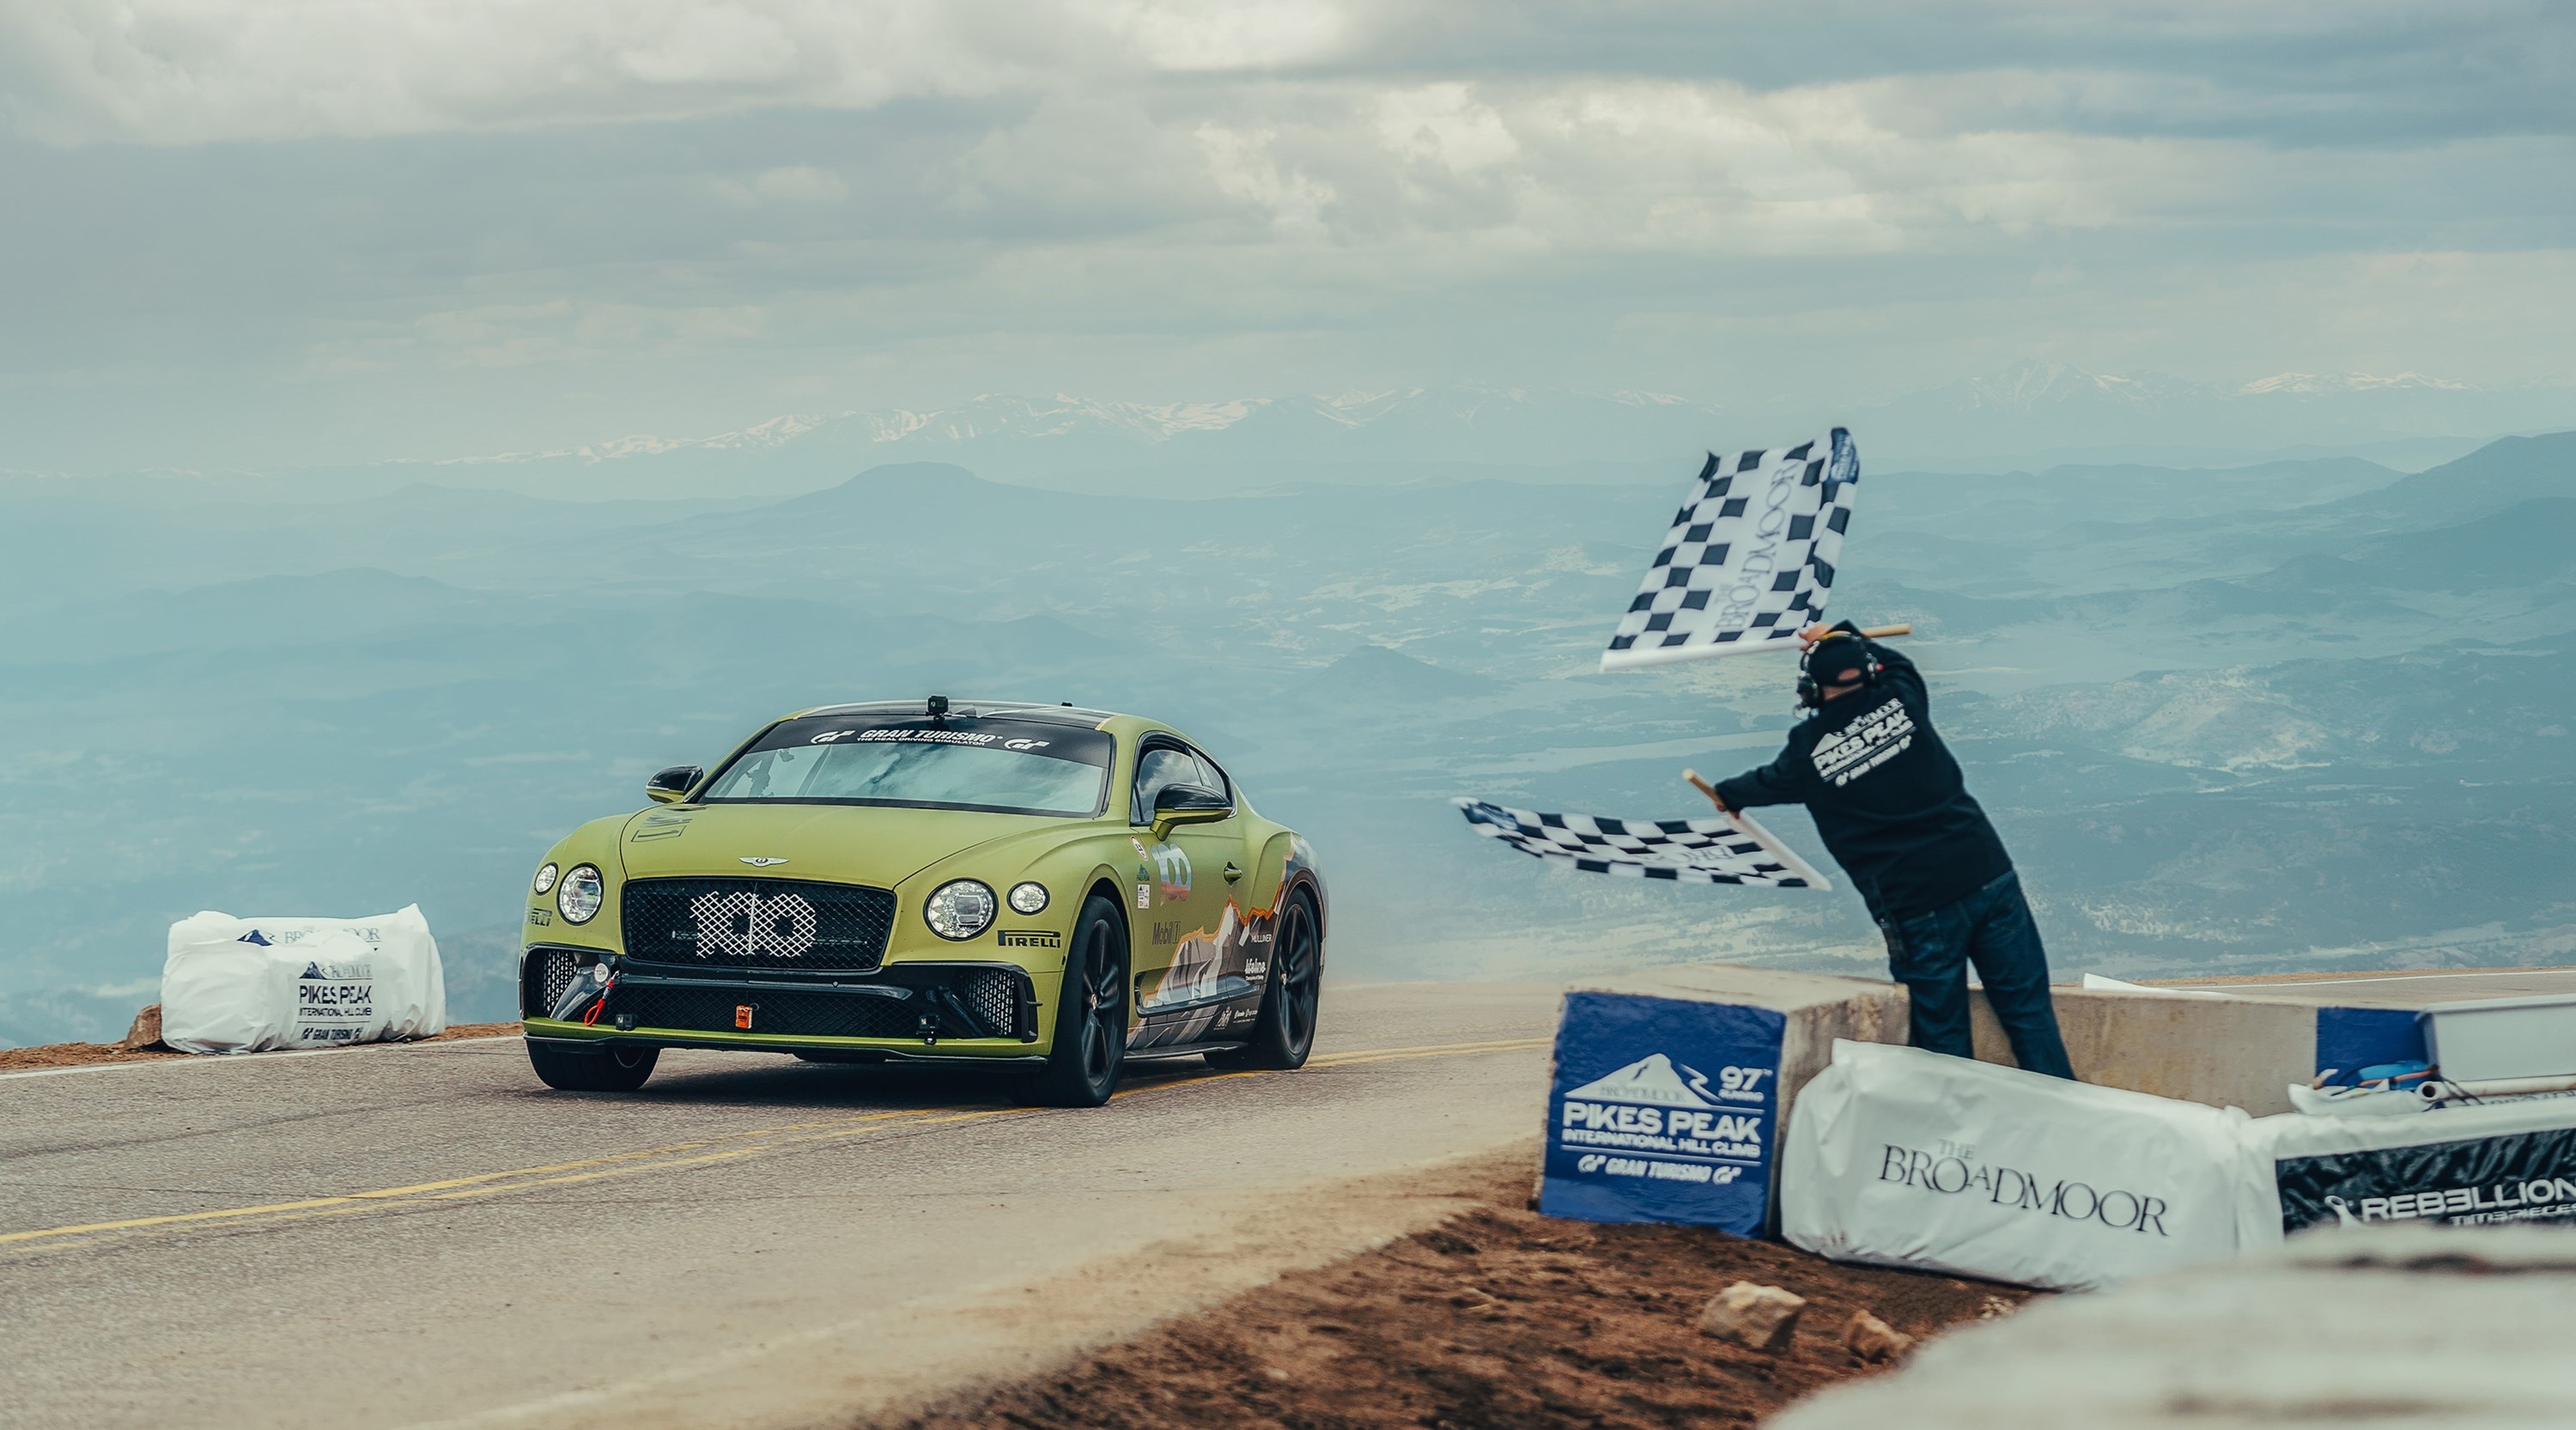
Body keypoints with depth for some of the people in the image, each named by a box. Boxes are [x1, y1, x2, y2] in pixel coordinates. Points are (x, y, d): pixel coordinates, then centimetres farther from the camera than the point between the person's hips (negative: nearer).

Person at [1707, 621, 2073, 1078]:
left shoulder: (1807, 749, 0)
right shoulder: (1902, 698, 3)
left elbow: (1769, 782, 24)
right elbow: (1896, 663, 30)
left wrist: (1729, 795, 46)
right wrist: (1845, 638, 45)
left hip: (1917, 912, -2)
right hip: (1988, 878, 2)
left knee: (1942, 1035, 6)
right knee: (2027, 1009, 5)